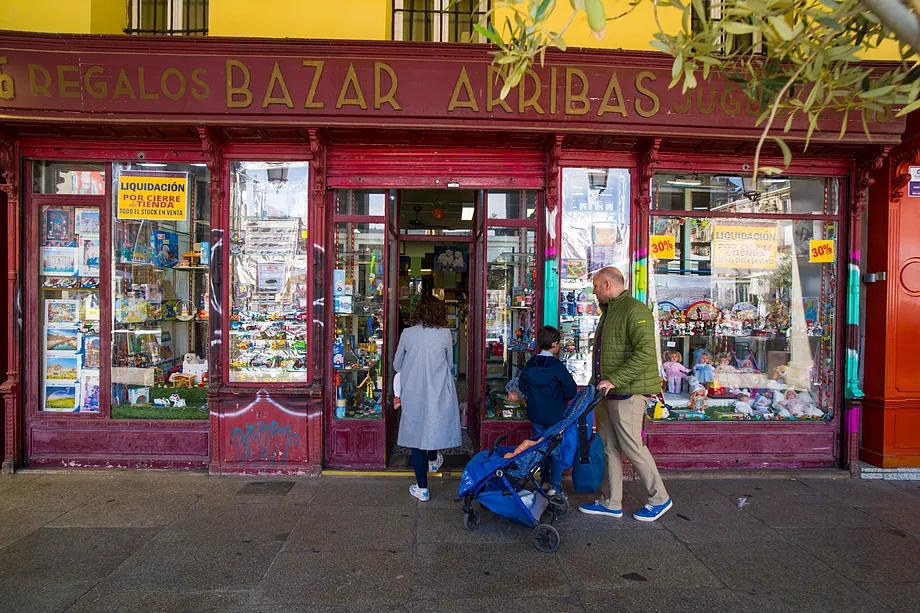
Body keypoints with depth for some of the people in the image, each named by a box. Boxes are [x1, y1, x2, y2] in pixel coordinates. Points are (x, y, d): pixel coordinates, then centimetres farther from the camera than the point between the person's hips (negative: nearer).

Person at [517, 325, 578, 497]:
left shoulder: (530, 364, -1)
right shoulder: (557, 366, -16)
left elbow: (521, 386, 7)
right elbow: (571, 390, -13)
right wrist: (562, 398, 7)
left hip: (536, 415, 5)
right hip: (556, 416, -5)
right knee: (556, 450, 7)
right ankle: (555, 486, 9)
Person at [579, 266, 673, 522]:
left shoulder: (635, 310, -14)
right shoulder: (608, 312, 19)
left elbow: (645, 353, -24)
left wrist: (614, 380, -25)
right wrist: (595, 383, 21)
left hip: (627, 393, -10)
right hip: (606, 393, 10)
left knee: (632, 447, -2)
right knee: (608, 447, 11)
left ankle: (659, 499, 17)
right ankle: (610, 503, 21)